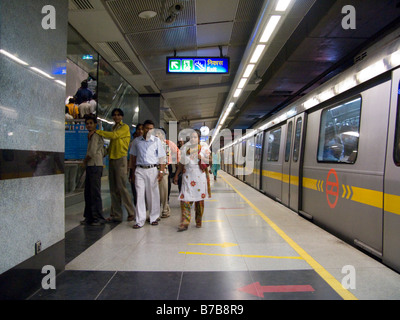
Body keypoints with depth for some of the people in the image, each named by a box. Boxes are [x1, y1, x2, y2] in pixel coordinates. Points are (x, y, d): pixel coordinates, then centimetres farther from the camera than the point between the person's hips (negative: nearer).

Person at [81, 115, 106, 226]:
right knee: (88, 193, 12)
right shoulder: (92, 136, 22)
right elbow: (102, 152, 22)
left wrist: (85, 161, 0)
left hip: (95, 166, -10)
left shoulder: (95, 135, -9)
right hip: (91, 166, 10)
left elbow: (92, 152, -18)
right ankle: (89, 217, 19)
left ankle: (99, 218, -1)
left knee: (95, 193, -7)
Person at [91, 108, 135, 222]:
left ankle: (131, 213, 1)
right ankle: (116, 215, 12)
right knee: (113, 189, 6)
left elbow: (113, 135, -16)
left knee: (121, 187, -10)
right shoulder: (114, 128, 21)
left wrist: (97, 131, -9)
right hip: (112, 159, 7)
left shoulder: (125, 127, -1)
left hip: (121, 159, -7)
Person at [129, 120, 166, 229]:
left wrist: (161, 171, -6)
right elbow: (133, 157, 14)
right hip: (139, 170, 1)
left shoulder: (157, 140, 4)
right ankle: (140, 220, 5)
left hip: (152, 170, -1)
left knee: (153, 195, 5)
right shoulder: (137, 141, 9)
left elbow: (162, 157, 3)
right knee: (139, 195, -1)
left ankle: (154, 218, 18)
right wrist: (133, 172, 10)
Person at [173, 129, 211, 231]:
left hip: (200, 176, -1)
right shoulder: (185, 148, 10)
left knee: (199, 200, 5)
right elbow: (181, 163, 13)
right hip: (187, 176, 1)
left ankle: (199, 221, 19)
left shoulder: (203, 147, 5)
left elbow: (208, 162, 1)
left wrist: (199, 156, -13)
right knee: (185, 199, -9)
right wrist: (176, 175, 9)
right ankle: (184, 223, -6)